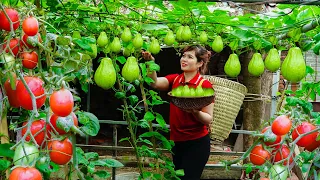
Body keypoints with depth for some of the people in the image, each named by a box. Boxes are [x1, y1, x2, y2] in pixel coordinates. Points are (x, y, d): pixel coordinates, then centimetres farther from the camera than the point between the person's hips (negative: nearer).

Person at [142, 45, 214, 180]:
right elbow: (154, 83, -14)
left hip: (196, 143, -5)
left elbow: (209, 119, -10)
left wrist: (196, 112, -29)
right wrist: (150, 63, -28)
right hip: (176, 141, 6)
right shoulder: (174, 79, 4)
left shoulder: (205, 85, -11)